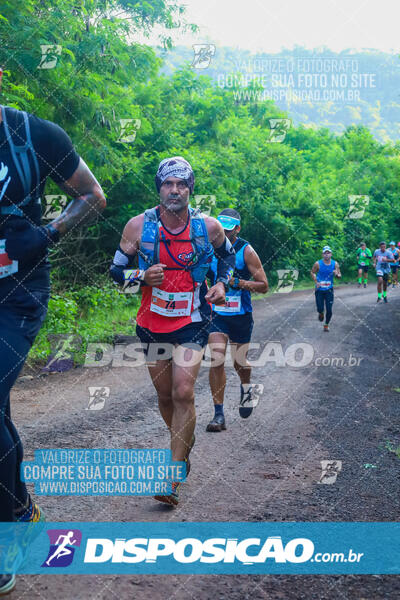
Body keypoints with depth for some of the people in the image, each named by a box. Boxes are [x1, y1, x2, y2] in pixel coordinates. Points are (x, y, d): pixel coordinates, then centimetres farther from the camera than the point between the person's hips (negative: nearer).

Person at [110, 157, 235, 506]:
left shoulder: (209, 226, -5)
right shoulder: (139, 226, -7)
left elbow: (228, 256, 16)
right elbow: (116, 271, 1)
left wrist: (222, 284, -2)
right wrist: (143, 276, -19)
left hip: (192, 323, -2)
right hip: (153, 323, 2)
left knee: (183, 393, -14)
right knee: (165, 396, 12)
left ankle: (174, 477, -8)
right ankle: (184, 445, 40)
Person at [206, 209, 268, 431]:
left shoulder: (246, 251, -9)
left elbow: (264, 286, -10)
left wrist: (237, 282, -23)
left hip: (241, 315, -2)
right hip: (217, 314, 2)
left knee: (239, 362, 11)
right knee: (216, 361, -12)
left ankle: (246, 388, 47)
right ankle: (219, 415, -7)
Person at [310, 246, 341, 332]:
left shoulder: (335, 264, -5)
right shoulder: (318, 264, -10)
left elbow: (339, 276, 1)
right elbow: (312, 272, 5)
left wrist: (337, 274, -23)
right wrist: (316, 282, -9)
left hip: (329, 290, 1)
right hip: (319, 289, -1)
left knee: (329, 310, -1)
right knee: (320, 309, -2)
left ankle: (326, 325, 23)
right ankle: (321, 313, 36)